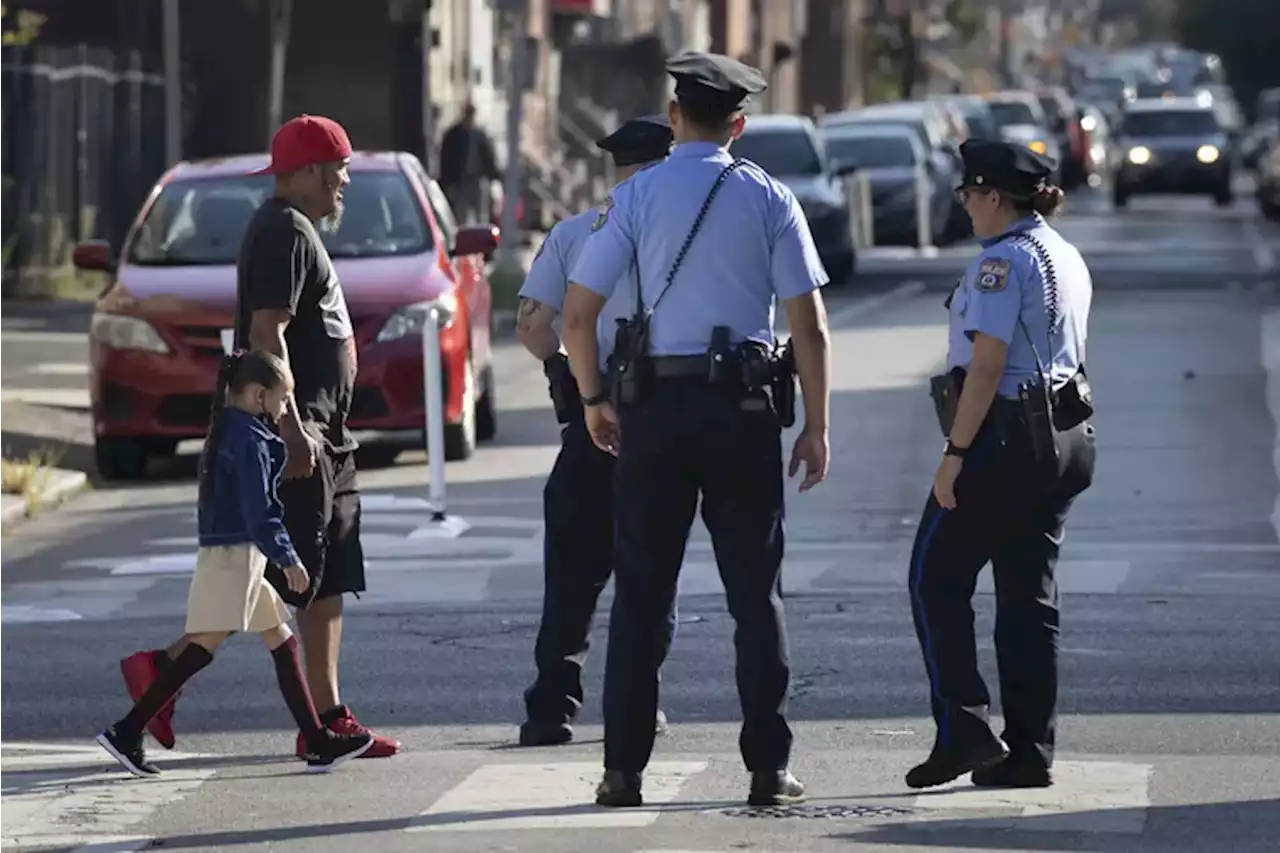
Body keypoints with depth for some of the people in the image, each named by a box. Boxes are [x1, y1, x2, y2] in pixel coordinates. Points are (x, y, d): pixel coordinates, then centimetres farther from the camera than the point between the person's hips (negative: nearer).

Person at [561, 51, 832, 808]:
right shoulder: (769, 199, 1)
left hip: (654, 404, 0)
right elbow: (810, 326, -3)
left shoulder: (636, 196, 0)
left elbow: (578, 313, -2)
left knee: (642, 591, 5)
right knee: (755, 590, 6)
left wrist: (594, 400, 12)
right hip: (742, 406, 0)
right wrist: (816, 428, 3)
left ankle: (624, 770, 4)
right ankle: (769, 768, 6)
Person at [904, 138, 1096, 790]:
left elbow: (987, 365, -19)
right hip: (1066, 436, 9)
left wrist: (954, 453, -18)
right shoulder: (1067, 258, 15)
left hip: (1004, 438, -9)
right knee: (1029, 595, 10)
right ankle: (1029, 752, 7)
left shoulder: (1003, 260, -14)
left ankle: (963, 730, -7)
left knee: (936, 579, 0)